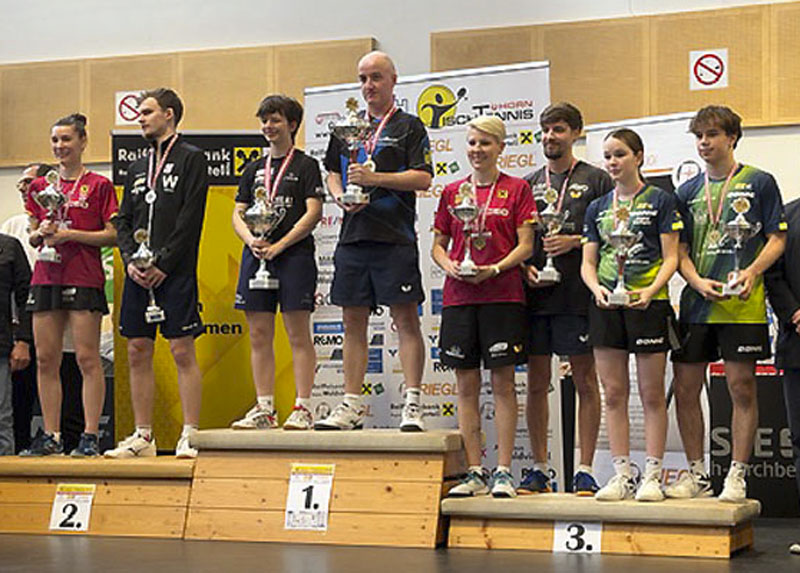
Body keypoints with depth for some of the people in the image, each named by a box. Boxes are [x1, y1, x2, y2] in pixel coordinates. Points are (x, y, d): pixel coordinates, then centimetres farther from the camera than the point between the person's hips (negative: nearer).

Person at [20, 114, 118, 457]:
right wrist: (41, 234, -3)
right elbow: (32, 238, 20)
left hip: (84, 280, -5)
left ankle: (90, 436, -2)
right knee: (45, 360, 4)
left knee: (87, 358, -6)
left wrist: (69, 234, -12)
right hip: (46, 277, 5)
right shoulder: (41, 186, 15)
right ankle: (51, 436, 10)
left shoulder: (99, 185, 1)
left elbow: (112, 235, -3)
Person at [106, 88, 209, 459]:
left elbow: (190, 220, -9)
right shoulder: (137, 168, 19)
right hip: (139, 275, 7)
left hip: (174, 273, -7)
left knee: (183, 351, -7)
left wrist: (163, 265, -14)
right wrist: (130, 261, -2)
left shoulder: (191, 159, 0)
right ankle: (143, 437, 11)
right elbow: (124, 221, 16)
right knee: (138, 353, 6)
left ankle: (190, 437, -5)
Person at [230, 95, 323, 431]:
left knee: (298, 333, -5)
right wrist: (251, 240, -7)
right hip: (256, 255, 5)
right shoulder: (254, 170, 17)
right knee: (259, 336, 4)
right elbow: (238, 214, 14)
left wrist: (279, 245, -14)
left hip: (294, 255, -5)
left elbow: (313, 213, -7)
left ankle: (303, 408, -3)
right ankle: (264, 409, 9)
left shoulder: (306, 165, 2)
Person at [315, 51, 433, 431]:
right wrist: (342, 197, 1)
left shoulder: (409, 127, 3)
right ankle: (351, 406, 12)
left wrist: (374, 178, -15)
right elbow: (332, 174, 23)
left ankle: (412, 405, -7)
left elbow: (423, 178, -6)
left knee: (406, 318, -7)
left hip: (395, 239, -5)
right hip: (353, 236, 5)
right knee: (353, 321, 7)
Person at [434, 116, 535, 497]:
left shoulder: (516, 189, 3)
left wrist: (494, 269, -16)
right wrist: (449, 265, -6)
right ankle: (474, 472, 9)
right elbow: (438, 245, 15)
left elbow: (525, 245, -2)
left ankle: (503, 473, 1)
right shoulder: (452, 192, 12)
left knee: (502, 383, -2)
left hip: (502, 296, -3)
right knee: (466, 385, 3)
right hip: (459, 296, 3)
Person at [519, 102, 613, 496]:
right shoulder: (528, 184, 16)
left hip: (578, 296, -4)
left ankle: (585, 470, 3)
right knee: (536, 382, 6)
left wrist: (575, 241, -13)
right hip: (535, 294, 4)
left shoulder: (596, 180, 4)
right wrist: (525, 267, -2)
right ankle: (539, 468, 13)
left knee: (585, 381, -1)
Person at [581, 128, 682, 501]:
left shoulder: (660, 201, 1)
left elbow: (671, 258, -3)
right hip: (606, 305, 4)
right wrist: (597, 288, -9)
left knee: (651, 393, -1)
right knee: (613, 393, 4)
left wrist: (650, 291, -19)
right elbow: (588, 262, 12)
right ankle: (622, 474, 9)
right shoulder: (598, 208, 13)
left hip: (648, 303, -4)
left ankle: (652, 475, 4)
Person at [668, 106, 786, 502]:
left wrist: (751, 273, -15)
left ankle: (736, 476, 5)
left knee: (742, 387, -3)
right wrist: (698, 282, -7)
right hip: (696, 304, 4)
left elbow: (777, 239, 1)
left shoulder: (759, 183, 4)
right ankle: (696, 475, 14)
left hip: (743, 304, -4)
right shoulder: (688, 191, 14)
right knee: (685, 388, 3)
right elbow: (680, 250, 12)